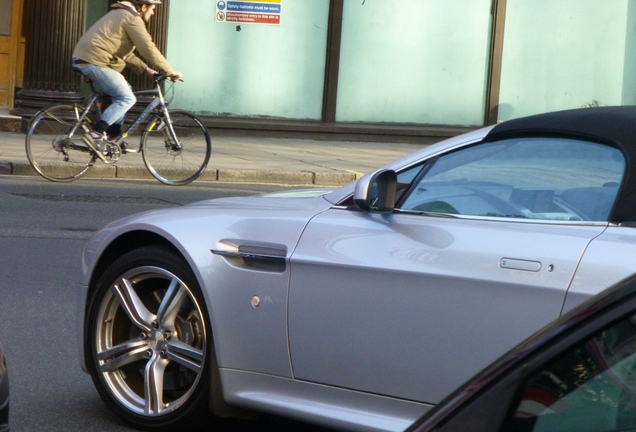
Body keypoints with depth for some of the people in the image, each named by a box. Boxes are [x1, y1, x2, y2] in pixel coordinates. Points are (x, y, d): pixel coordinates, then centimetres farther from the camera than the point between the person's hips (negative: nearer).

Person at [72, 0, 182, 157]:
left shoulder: (120, 14, 26)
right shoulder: (132, 19, -7)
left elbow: (125, 53, 31)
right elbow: (149, 49, -12)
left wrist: (146, 69, 24)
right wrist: (170, 72, -5)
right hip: (95, 62, -10)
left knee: (121, 95, 20)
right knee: (127, 98, -10)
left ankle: (114, 138, 18)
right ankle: (95, 135, -20)